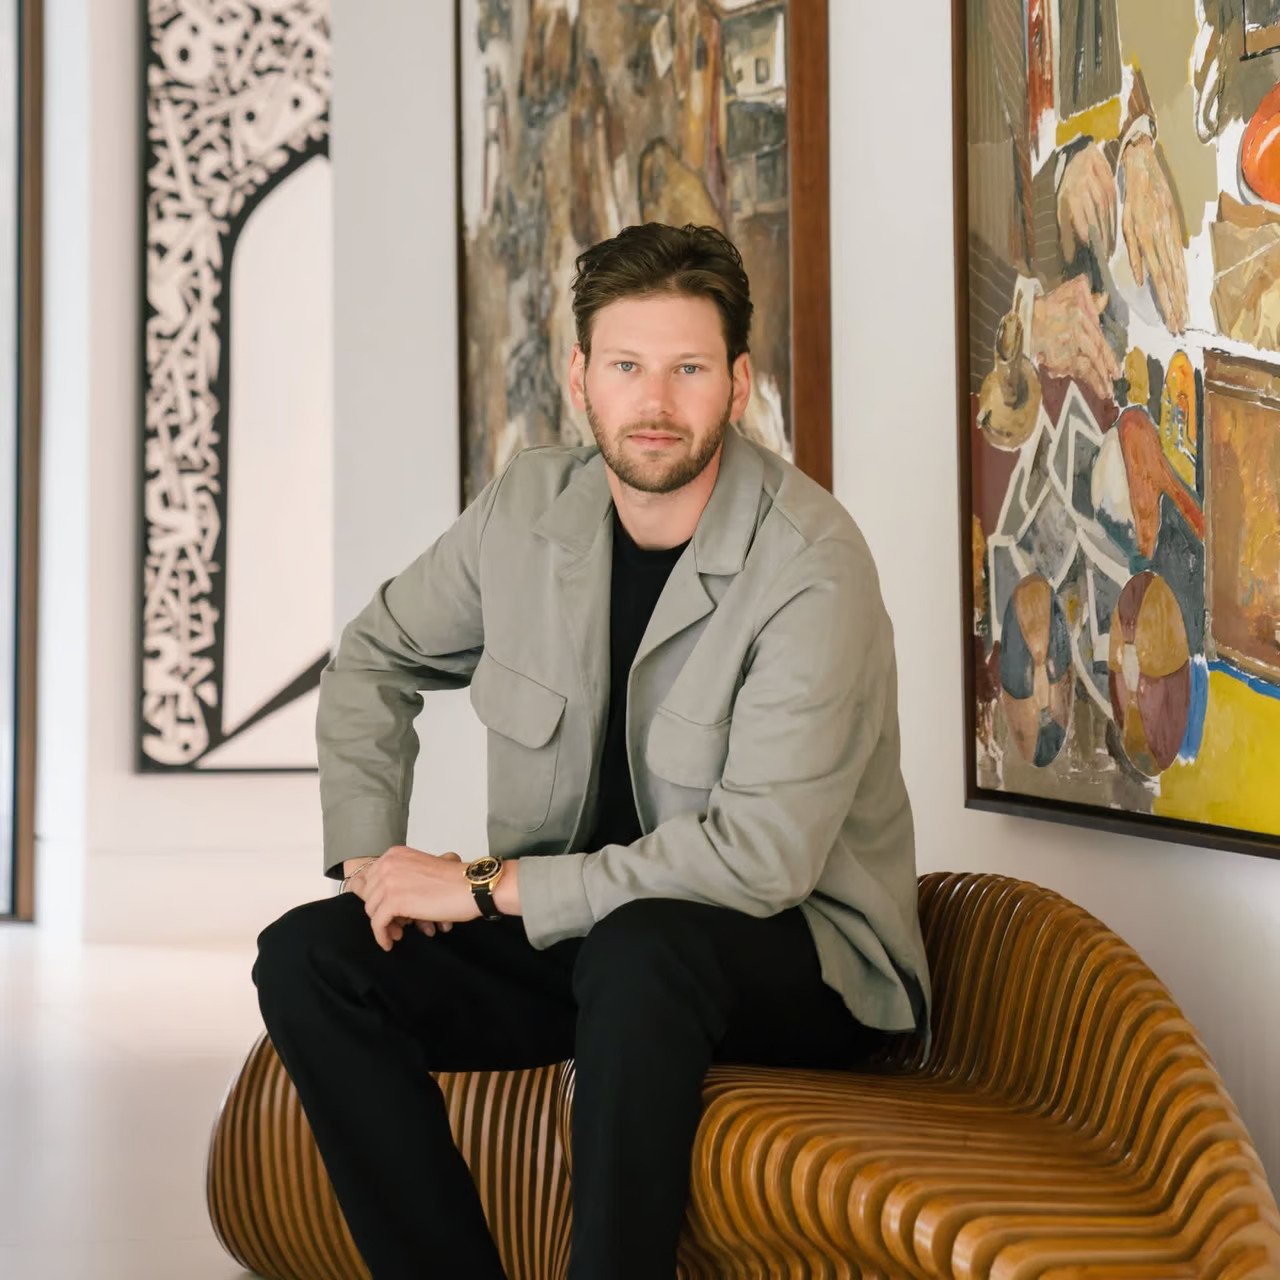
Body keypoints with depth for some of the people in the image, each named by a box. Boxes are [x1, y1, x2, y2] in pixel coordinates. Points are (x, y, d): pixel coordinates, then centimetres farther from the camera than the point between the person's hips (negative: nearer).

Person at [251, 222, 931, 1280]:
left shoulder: (813, 567, -21)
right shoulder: (528, 508, -1)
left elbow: (762, 854, -27)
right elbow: (377, 659, 16)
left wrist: (486, 887, -22)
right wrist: (370, 855, -1)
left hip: (799, 958, -6)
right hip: (576, 935, 6)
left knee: (638, 947, -39)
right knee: (309, 957, -13)